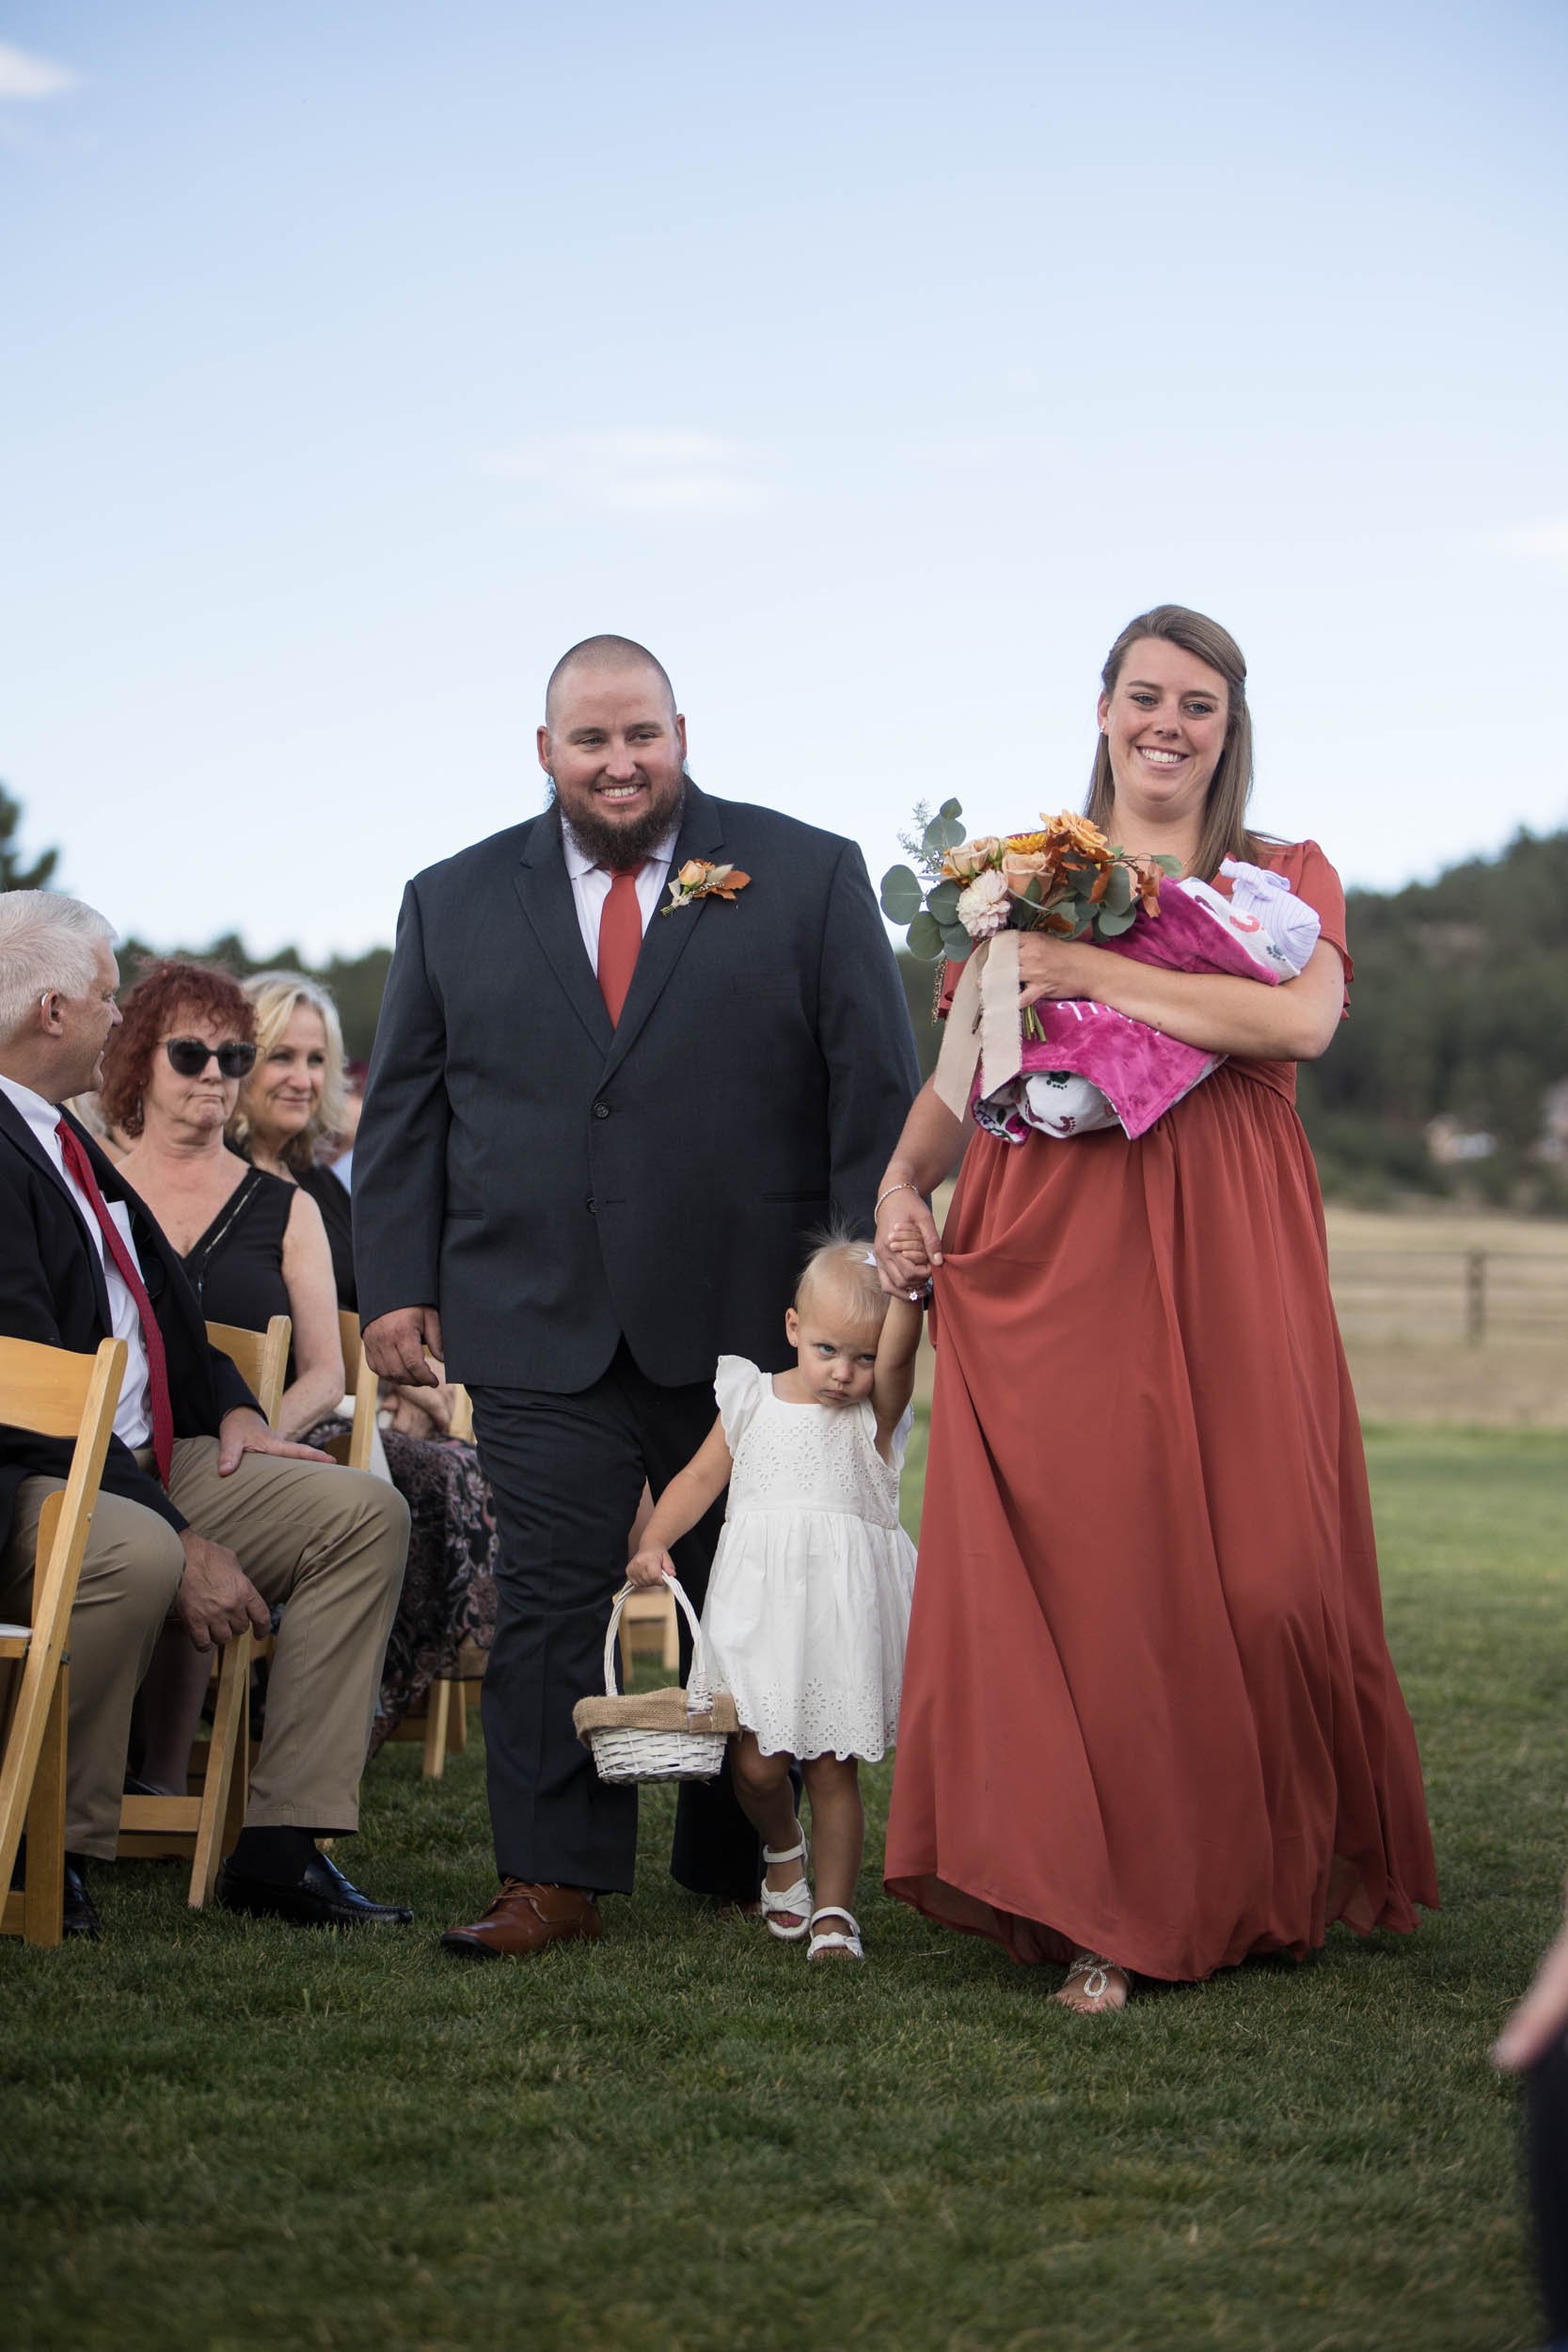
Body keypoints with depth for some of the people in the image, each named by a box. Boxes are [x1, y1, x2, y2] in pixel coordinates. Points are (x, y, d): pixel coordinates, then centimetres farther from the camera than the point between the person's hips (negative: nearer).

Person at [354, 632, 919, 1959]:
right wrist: (397, 1285, 2)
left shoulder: (805, 877, 4)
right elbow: (403, 1112, 11)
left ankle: (747, 1869, 23)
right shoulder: (455, 902, 11)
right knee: (552, 1598, -2)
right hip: (537, 1331, 1)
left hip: (752, 1318, -1)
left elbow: (876, 1090, 1)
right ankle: (556, 1878, 4)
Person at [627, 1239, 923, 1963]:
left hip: (842, 1614, -2)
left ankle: (834, 1910, 14)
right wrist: (654, 1541, -1)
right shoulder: (752, 1402, 9)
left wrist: (907, 1286, -35)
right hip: (758, 1612, 2)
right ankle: (782, 1850, 28)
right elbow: (701, 1477, 14)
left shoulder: (876, 1413, 1)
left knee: (832, 1767, 1)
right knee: (756, 1763, -4)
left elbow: (897, 1354, -18)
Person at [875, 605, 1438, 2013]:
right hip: (1045, 1251, 1)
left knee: (1252, 1567, -3)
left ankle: (1260, 1884, 18)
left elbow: (1303, 1019, -11)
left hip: (1226, 1260, -1)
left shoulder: (1287, 878, 10)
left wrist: (1092, 972, -14)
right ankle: (1094, 1907, 4)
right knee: (1066, 1562, -4)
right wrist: (901, 1181, -4)